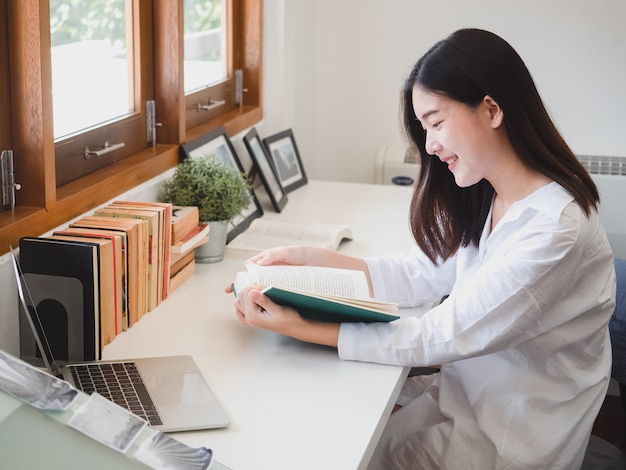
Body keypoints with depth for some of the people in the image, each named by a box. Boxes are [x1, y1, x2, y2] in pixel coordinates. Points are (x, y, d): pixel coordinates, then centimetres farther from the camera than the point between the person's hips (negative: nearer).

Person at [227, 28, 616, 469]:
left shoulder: (555, 230, -27)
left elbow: (441, 337, -27)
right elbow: (420, 276, 3)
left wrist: (302, 328, -28)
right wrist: (312, 258, -3)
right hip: (466, 391, 7)